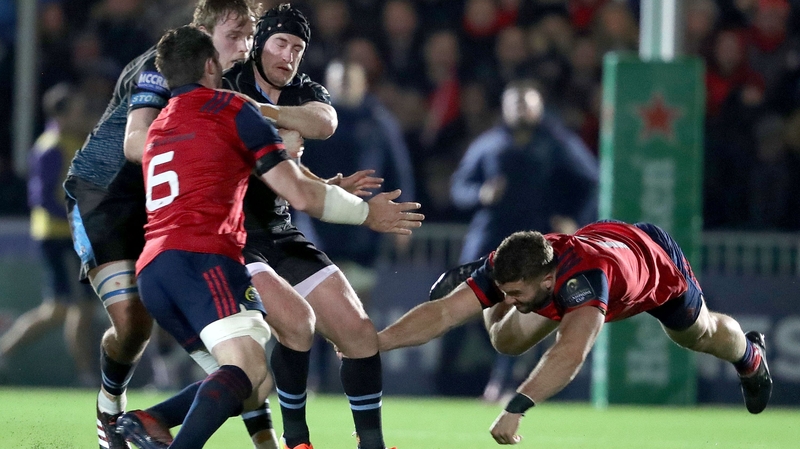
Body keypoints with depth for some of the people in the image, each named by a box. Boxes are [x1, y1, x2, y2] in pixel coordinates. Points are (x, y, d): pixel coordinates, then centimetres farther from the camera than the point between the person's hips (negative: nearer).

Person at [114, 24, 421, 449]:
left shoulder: (158, 129, 29)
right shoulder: (232, 108, 7)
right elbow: (301, 196, 3)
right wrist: (366, 212, 19)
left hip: (151, 270, 8)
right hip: (202, 258, -8)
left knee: (254, 388, 8)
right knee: (249, 369, -26)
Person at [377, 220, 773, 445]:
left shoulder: (583, 275, -54)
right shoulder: (508, 271, -39)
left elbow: (572, 352, -68)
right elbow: (442, 312, -43)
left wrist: (516, 408, -79)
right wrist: (373, 342, -56)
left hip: (657, 259, -3)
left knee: (699, 335, 26)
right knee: (507, 340, -1)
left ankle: (750, 356, 60)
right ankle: (477, 277, 29)